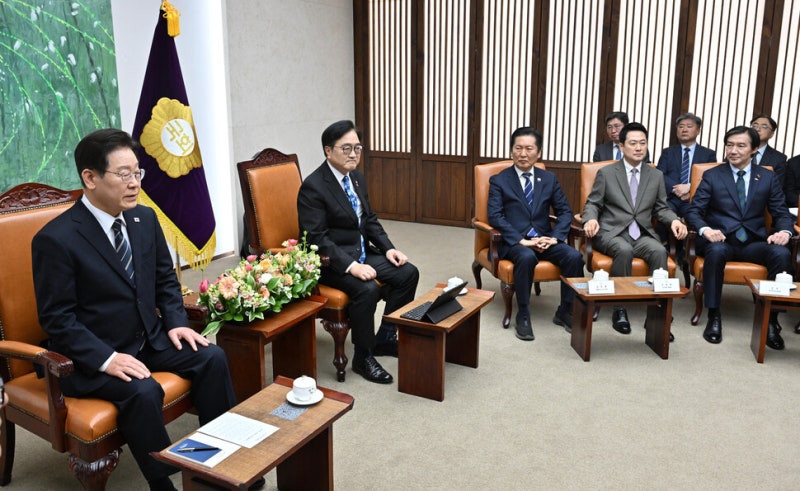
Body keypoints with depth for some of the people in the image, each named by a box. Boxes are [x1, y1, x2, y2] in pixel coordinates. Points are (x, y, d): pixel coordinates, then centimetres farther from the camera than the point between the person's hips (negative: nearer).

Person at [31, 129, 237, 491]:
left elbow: (165, 278, 12)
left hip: (149, 339, 6)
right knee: (143, 391, -30)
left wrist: (175, 322, -3)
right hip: (91, 355, -6)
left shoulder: (145, 219, 2)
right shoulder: (56, 239, -17)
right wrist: (106, 358, -25)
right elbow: (57, 318, -16)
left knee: (212, 357, -11)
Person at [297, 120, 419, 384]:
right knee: (367, 289, -31)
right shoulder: (313, 187, -17)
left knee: (408, 273, -3)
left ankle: (385, 338, 11)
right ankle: (363, 358, -10)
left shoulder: (358, 178, 9)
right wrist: (350, 266, -31)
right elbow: (317, 238, -22)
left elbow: (370, 220, 17)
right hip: (331, 260, -8)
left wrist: (388, 248, 1)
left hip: (362, 253, 9)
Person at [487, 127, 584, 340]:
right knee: (527, 257, -37)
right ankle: (523, 316, -21)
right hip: (514, 242, -3)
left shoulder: (549, 179, 12)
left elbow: (565, 211, 9)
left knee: (574, 256, -24)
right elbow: (495, 216, -10)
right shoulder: (498, 180, 1)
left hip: (544, 239, 4)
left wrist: (555, 237, -10)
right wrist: (521, 240, -21)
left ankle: (565, 312, -5)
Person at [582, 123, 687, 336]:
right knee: (624, 250, -36)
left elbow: (661, 208, 16)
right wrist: (591, 219, -19)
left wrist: (674, 220, -7)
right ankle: (620, 310, -23)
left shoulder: (656, 176, 15)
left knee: (659, 251, -31)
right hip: (612, 232, -2)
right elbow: (592, 204, 4)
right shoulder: (606, 173, 6)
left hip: (643, 234, 3)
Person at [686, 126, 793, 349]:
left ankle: (771, 320, -19)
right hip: (720, 240, -2)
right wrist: (705, 229, -22)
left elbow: (782, 213, 11)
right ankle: (714, 317, -26)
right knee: (716, 251, -37)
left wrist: (784, 231, -13)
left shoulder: (768, 178, 13)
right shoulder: (712, 176, 7)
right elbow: (694, 211, 0)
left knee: (782, 253, -29)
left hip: (754, 243, 2)